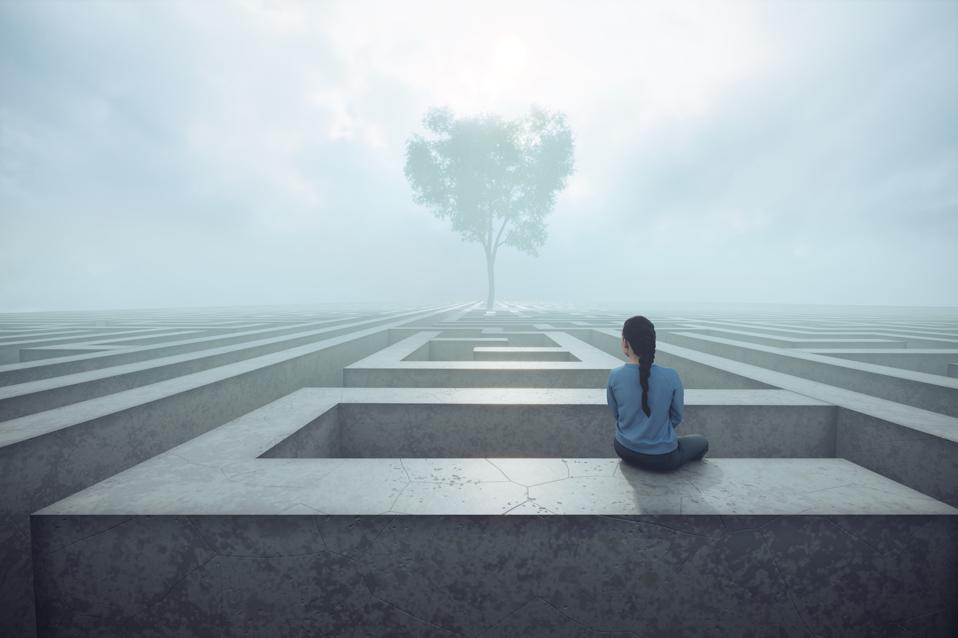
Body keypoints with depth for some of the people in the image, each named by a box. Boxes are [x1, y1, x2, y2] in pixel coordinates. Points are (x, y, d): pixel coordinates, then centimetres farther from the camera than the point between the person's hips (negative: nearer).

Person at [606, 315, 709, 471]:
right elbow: (676, 417, -5)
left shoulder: (614, 376, -16)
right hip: (663, 457, -2)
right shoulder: (671, 376, -20)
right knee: (701, 442, 29)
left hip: (626, 451, 2)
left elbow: (616, 414, -1)